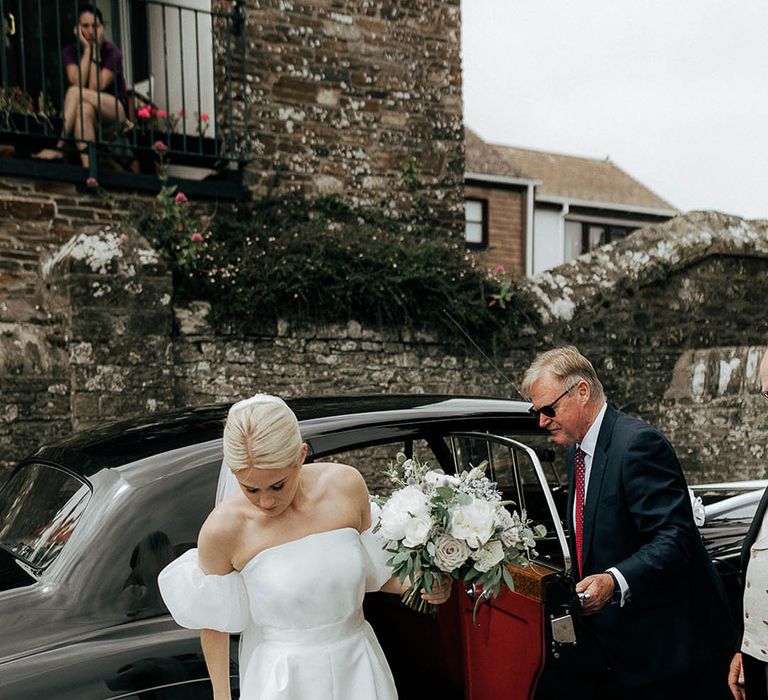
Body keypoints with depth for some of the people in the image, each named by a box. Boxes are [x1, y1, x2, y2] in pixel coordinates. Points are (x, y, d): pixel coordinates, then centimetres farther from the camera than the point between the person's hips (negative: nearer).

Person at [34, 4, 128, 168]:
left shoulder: (112, 52, -9)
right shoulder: (70, 51, 0)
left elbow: (95, 88, -21)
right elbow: (78, 82, -18)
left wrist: (95, 50, -18)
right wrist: (86, 49, -17)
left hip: (116, 109, -3)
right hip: (90, 108, 3)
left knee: (75, 92, -30)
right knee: (85, 108, -37)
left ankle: (59, 147, -32)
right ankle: (88, 167, -47)